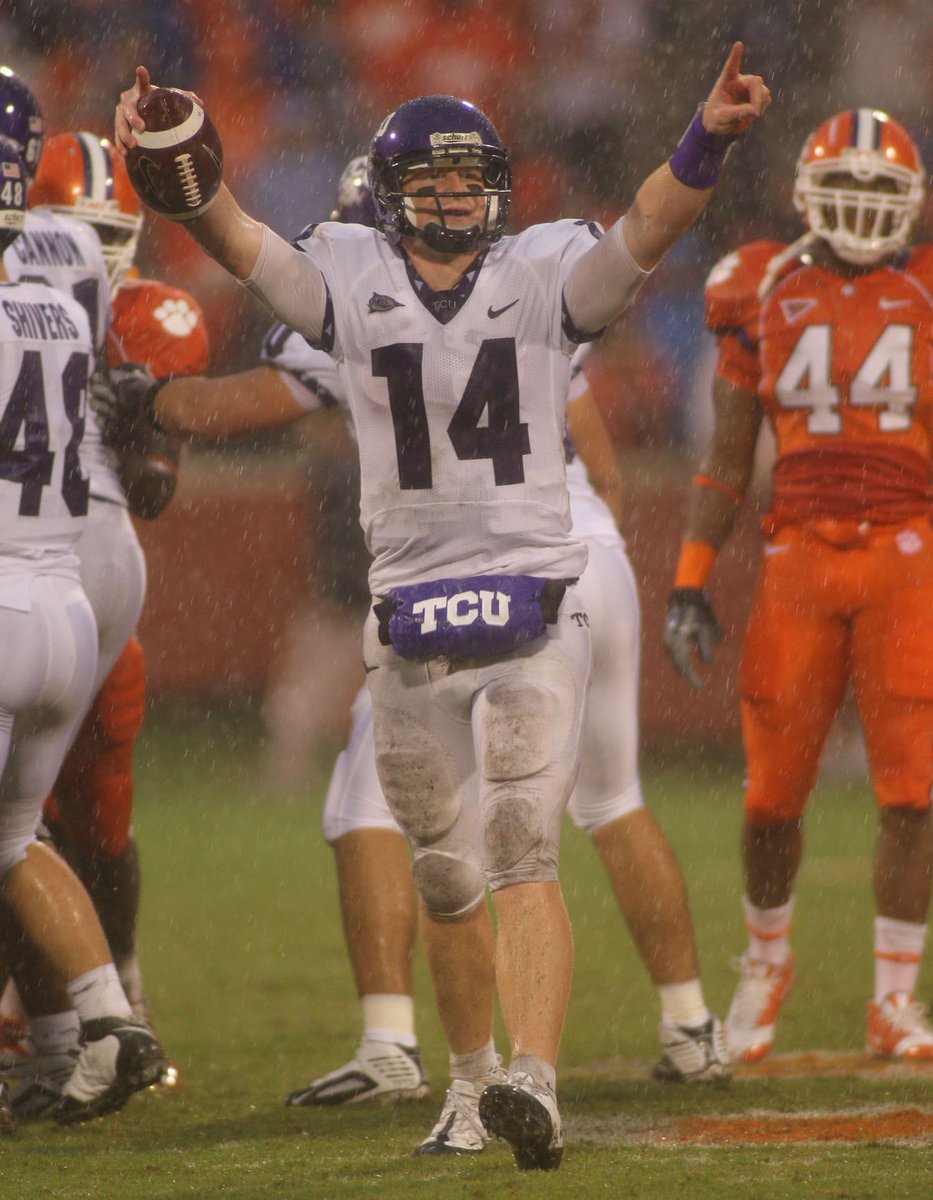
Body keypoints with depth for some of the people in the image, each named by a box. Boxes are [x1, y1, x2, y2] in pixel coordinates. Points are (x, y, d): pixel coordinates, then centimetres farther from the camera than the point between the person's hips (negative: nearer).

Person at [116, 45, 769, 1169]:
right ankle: (475, 1080, 30)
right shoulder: (352, 281, 3)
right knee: (447, 880, 13)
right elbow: (237, 240, -11)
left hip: (534, 613, -2)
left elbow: (648, 228, -15)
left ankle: (535, 1083, -26)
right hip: (409, 621, 2)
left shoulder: (545, 275, 0)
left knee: (523, 855, -15)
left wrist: (706, 140, -35)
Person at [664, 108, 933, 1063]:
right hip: (799, 559, 1)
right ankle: (767, 961, 29)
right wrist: (688, 586, 5)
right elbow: (728, 458, 11)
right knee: (774, 791, 2)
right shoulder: (765, 299, 7)